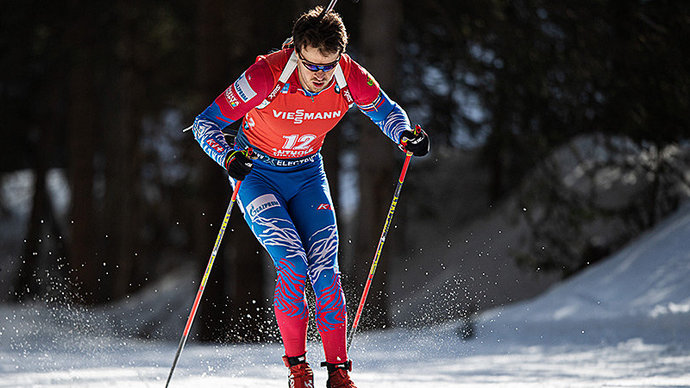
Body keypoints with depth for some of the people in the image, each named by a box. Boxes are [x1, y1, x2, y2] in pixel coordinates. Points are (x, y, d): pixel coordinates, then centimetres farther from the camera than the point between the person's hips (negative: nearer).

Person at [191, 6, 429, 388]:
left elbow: (387, 111, 1)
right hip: (257, 174, -3)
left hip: (307, 174, 3)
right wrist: (229, 157, -41)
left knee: (325, 272, -10)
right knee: (292, 264, -20)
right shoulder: (266, 76, -30)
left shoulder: (350, 77, -20)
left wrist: (406, 135, -21)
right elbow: (206, 123, -22)